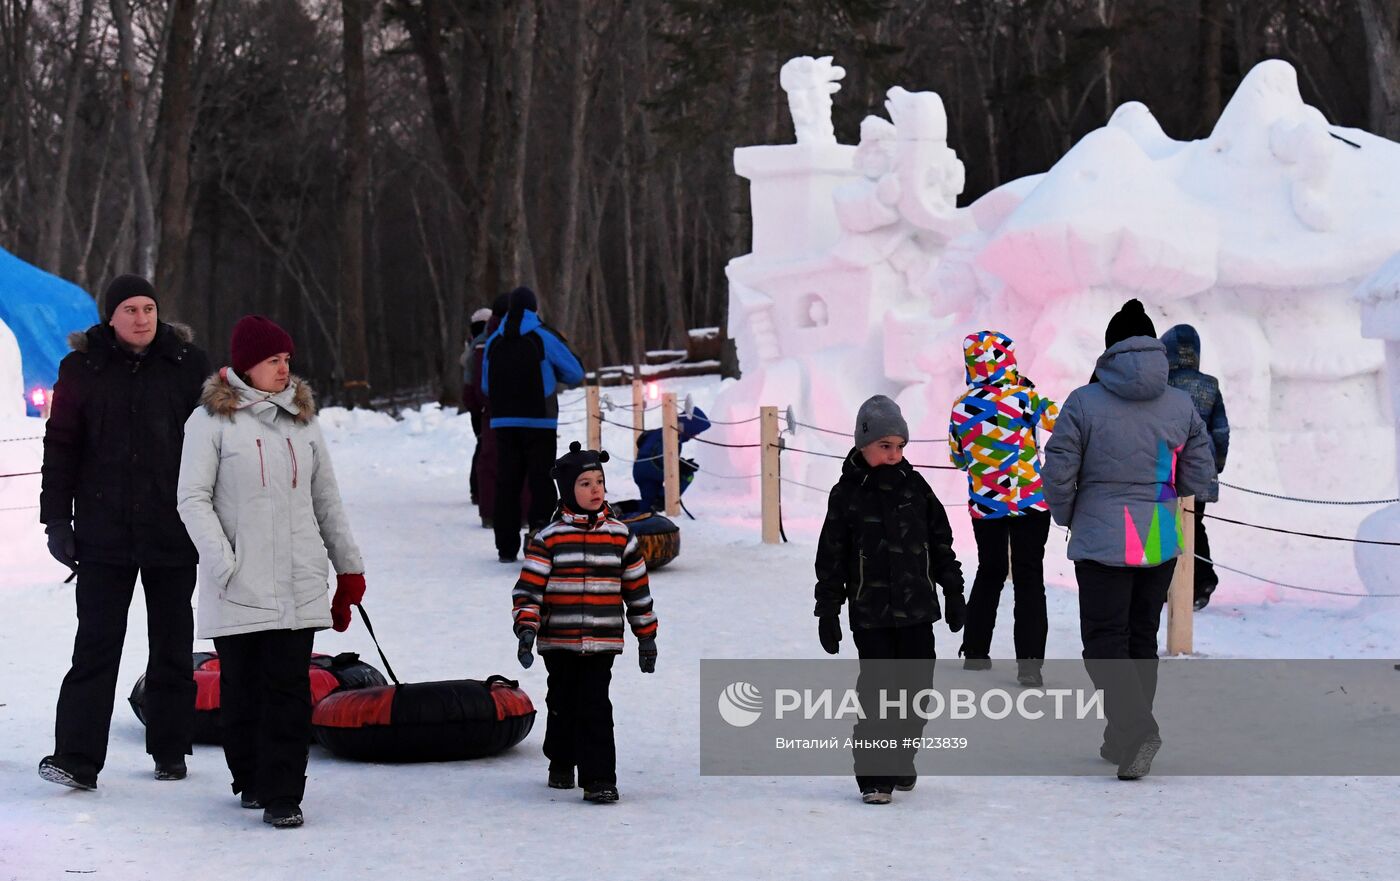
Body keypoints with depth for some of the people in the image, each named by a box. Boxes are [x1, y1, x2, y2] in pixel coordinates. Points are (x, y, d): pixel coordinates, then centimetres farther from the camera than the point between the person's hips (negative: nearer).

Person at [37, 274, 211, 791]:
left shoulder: (189, 364, 3)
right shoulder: (83, 368, 2)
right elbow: (61, 445, 4)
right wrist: (56, 519, -1)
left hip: (173, 532, 1)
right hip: (104, 532, -1)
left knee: (172, 648, 9)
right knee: (96, 646, -6)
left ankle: (170, 753, 20)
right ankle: (77, 758, -7)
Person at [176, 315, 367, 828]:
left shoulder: (302, 420, 14)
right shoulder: (212, 420, 0)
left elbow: (326, 500, 19)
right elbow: (193, 498, -5)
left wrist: (349, 569, 18)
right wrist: (224, 563, -15)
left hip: (298, 583, 3)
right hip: (237, 586, -3)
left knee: (289, 687, -4)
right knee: (241, 685, 6)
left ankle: (282, 795, -3)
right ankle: (250, 780, 23)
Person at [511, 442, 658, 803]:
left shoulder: (620, 536, 4)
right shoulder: (548, 539, -2)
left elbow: (637, 587, 10)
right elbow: (528, 587, -4)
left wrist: (646, 635, 12)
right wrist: (526, 628, -16)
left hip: (601, 642, 0)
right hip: (559, 642, 0)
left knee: (595, 708, -9)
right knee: (563, 705, 13)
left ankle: (599, 778, -7)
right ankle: (561, 763, 35)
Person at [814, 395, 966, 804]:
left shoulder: (915, 487, 5)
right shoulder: (847, 494, -3)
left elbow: (941, 542, 13)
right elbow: (831, 559, 0)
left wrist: (953, 593, 12)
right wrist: (828, 612, -2)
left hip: (917, 608, 3)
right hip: (870, 613, -3)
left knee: (916, 685, 7)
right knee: (876, 690, -7)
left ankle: (902, 762, 25)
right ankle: (874, 776, 0)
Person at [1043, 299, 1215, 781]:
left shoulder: (1085, 402, -10)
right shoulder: (1181, 405, 1)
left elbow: (1058, 471, -8)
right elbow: (1200, 474, 6)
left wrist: (1067, 517, 11)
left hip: (1101, 541, -4)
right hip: (1160, 543, 4)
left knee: (1104, 639, 0)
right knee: (1141, 637, 15)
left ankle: (1137, 727, -21)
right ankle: (1123, 739, 21)